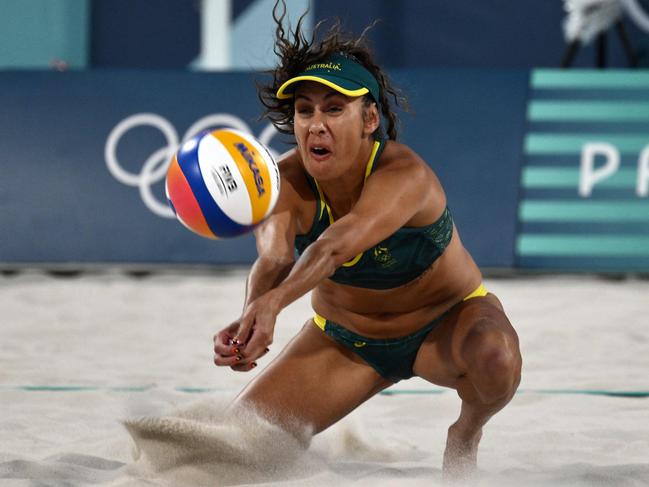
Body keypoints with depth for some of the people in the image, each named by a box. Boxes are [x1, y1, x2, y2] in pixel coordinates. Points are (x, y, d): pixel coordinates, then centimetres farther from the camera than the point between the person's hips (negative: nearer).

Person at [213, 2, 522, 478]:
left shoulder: (404, 175, -35)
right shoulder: (287, 182, -22)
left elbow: (338, 244, -53)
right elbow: (274, 260, -41)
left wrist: (273, 303, -71)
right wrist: (251, 321, -65)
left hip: (446, 321, -4)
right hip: (346, 339, 4)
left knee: (494, 355, -38)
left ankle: (467, 433, -3)